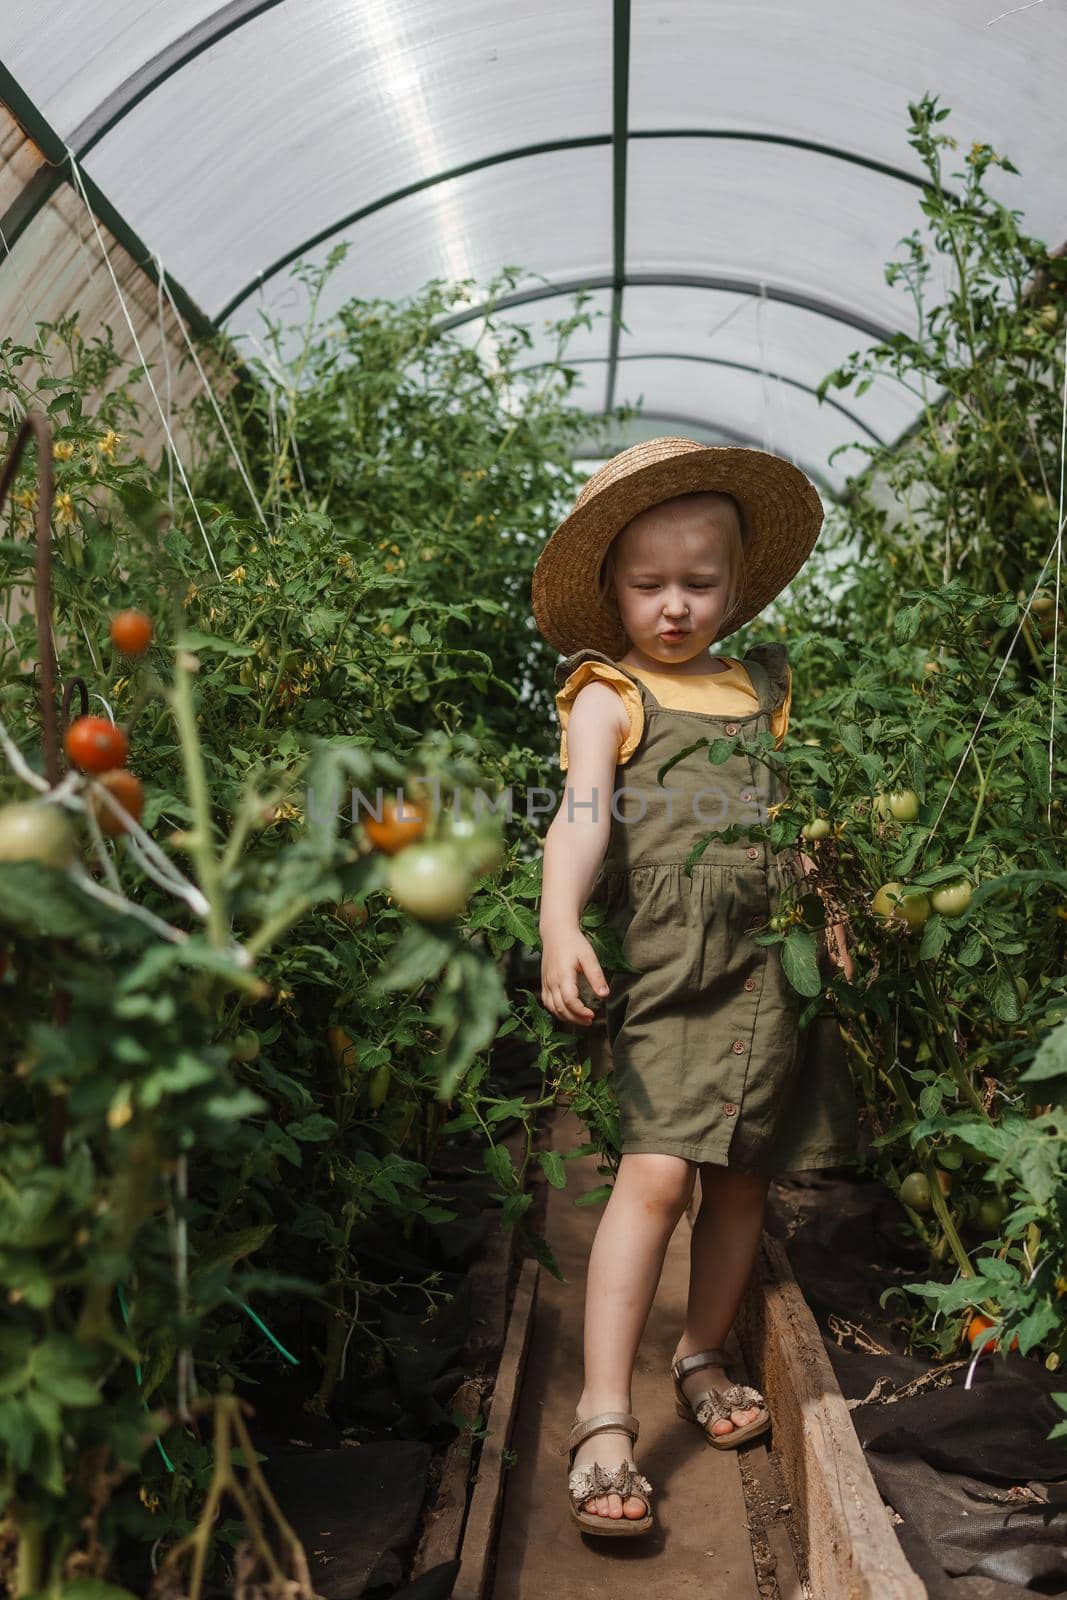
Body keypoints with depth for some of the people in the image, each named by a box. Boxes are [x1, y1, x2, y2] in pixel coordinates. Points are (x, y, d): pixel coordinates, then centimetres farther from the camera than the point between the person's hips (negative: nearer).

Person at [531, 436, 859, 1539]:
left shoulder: (763, 685, 17)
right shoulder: (610, 696, 0)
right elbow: (581, 815, -16)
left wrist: (826, 908, 17)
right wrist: (560, 924, -32)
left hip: (770, 966, 5)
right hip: (668, 965, -5)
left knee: (741, 1178, 11)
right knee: (657, 1171, -15)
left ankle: (701, 1358, 31)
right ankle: (604, 1414, -8)